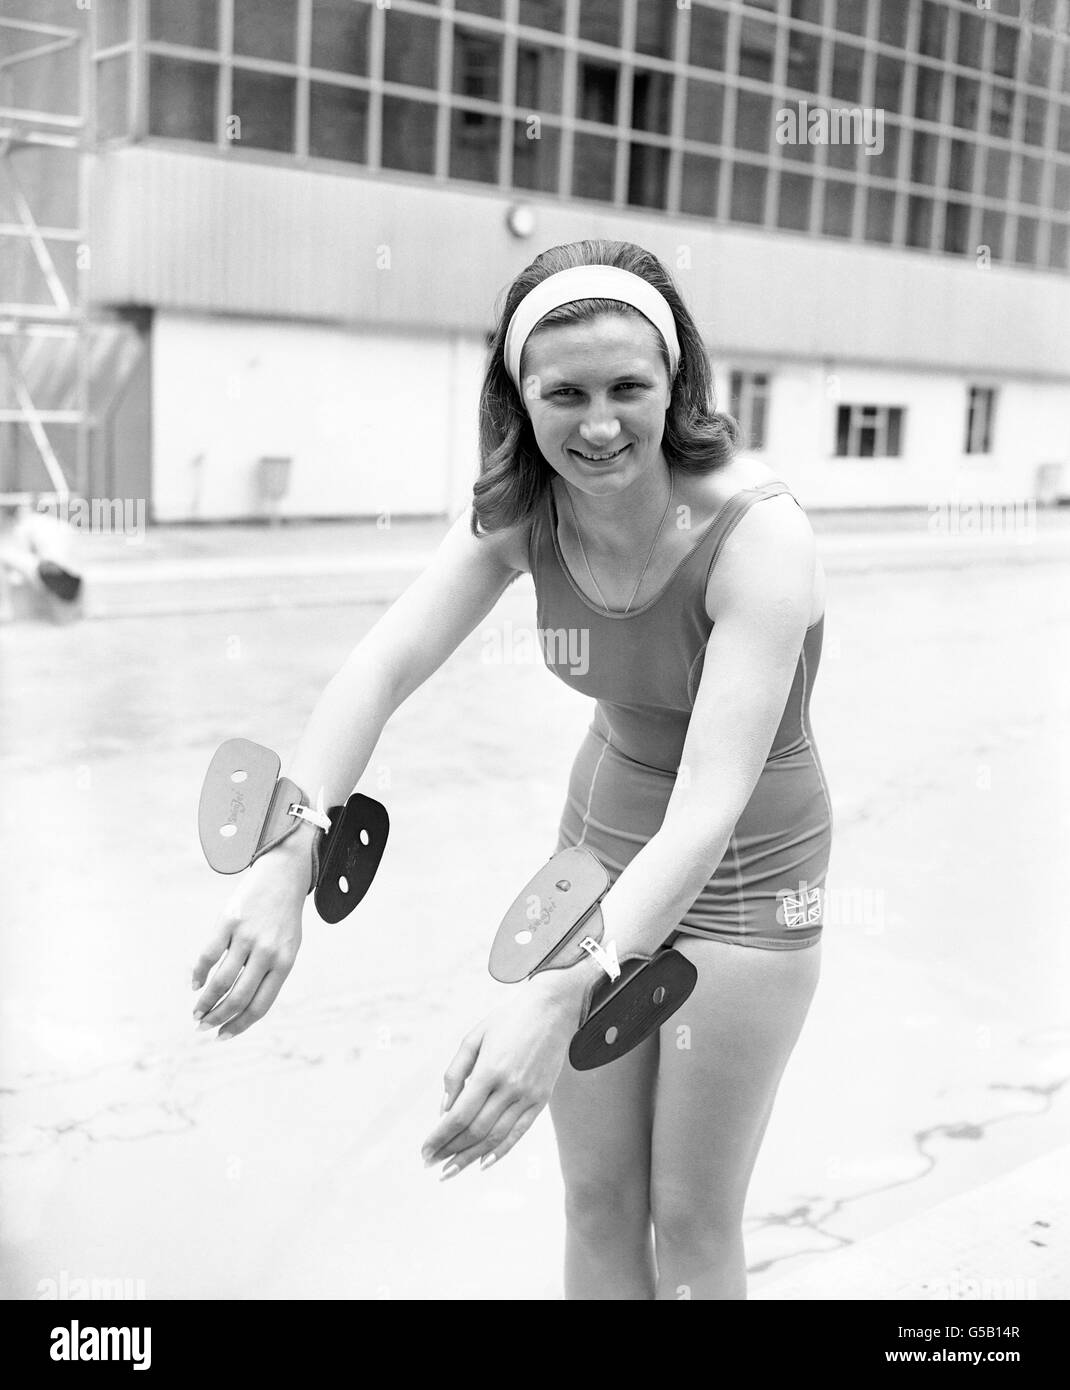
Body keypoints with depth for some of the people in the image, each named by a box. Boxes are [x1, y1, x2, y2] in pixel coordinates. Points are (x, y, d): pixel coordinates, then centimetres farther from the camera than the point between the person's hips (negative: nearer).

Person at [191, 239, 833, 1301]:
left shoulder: (758, 533, -29)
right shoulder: (522, 513, -14)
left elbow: (709, 806, -37)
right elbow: (381, 668, -24)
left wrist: (558, 997, -49)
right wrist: (284, 865, -40)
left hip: (742, 878, -4)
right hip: (597, 839, 4)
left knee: (691, 1222, 7)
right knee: (596, 1203, 12)